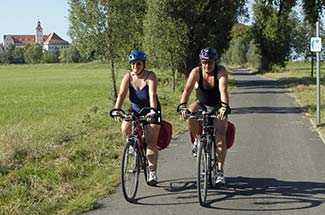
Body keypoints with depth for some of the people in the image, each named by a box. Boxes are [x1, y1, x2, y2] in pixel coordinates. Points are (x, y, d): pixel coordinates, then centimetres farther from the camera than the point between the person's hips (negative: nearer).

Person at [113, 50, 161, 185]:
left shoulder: (150, 77, -19)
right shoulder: (128, 77, -10)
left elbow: (152, 95, -33)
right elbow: (121, 95, -20)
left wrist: (153, 111, -49)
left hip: (151, 111, -3)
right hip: (135, 111, 3)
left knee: (151, 141, -12)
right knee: (126, 129, -24)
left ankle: (152, 171, -4)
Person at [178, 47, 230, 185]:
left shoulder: (221, 71, -20)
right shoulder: (196, 72, -16)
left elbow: (223, 90, -35)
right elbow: (187, 90, -28)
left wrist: (224, 106, -52)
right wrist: (182, 106, -46)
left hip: (217, 107, -1)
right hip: (201, 104, 1)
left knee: (221, 137, -18)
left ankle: (220, 171, -8)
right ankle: (198, 140, -8)